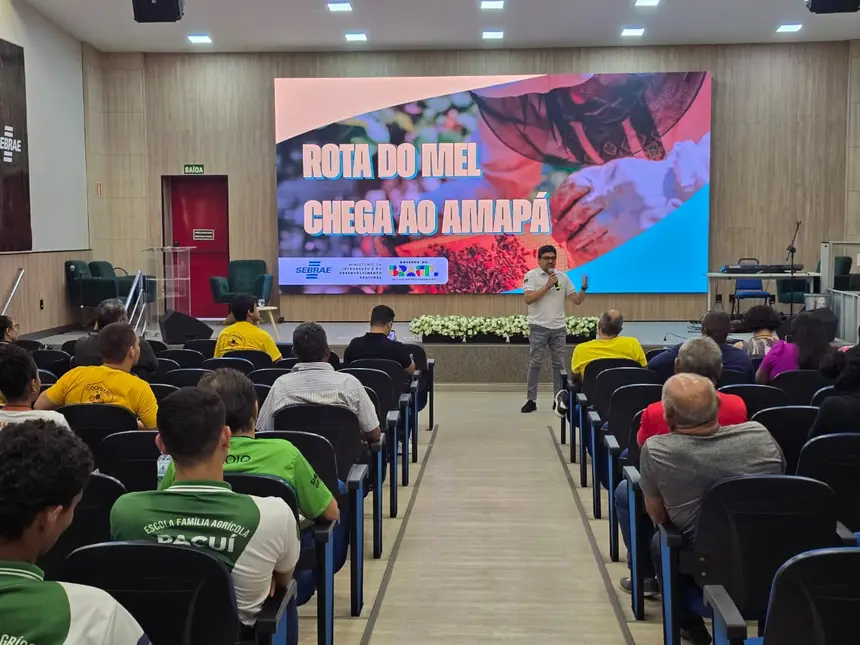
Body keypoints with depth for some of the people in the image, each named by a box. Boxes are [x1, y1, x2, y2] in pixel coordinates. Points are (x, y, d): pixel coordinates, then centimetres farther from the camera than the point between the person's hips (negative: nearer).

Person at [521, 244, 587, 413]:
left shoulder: (563, 277, 8)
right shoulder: (531, 275, -4)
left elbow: (577, 300, 7)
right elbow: (528, 299, -17)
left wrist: (584, 288, -12)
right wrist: (548, 285, -18)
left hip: (559, 328, 4)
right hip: (539, 327, -4)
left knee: (559, 364, 8)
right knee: (535, 364, -1)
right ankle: (531, 400, 4)